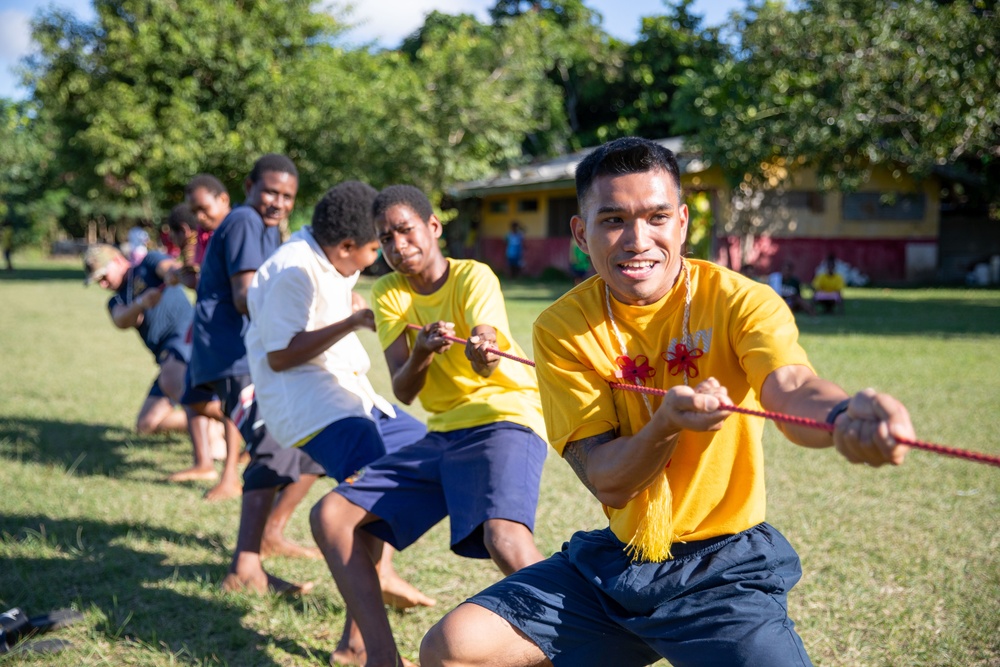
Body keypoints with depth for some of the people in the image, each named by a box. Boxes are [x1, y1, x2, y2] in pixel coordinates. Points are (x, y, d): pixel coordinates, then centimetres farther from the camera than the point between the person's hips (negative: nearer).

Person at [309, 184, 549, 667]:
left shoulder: (472, 277, -8)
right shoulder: (389, 294, 6)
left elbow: (485, 339, -28)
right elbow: (402, 392, -5)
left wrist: (483, 353, -53)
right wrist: (421, 352, -27)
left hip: (505, 418, -6)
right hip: (441, 434, 7)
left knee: (504, 536, -36)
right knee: (331, 516, -4)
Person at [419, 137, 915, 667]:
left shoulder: (739, 301, -12)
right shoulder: (562, 328, -5)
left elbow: (790, 387, -34)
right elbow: (606, 483, -13)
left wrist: (844, 414, -59)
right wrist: (667, 421, -35)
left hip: (722, 569, -3)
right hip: (612, 560, 3)